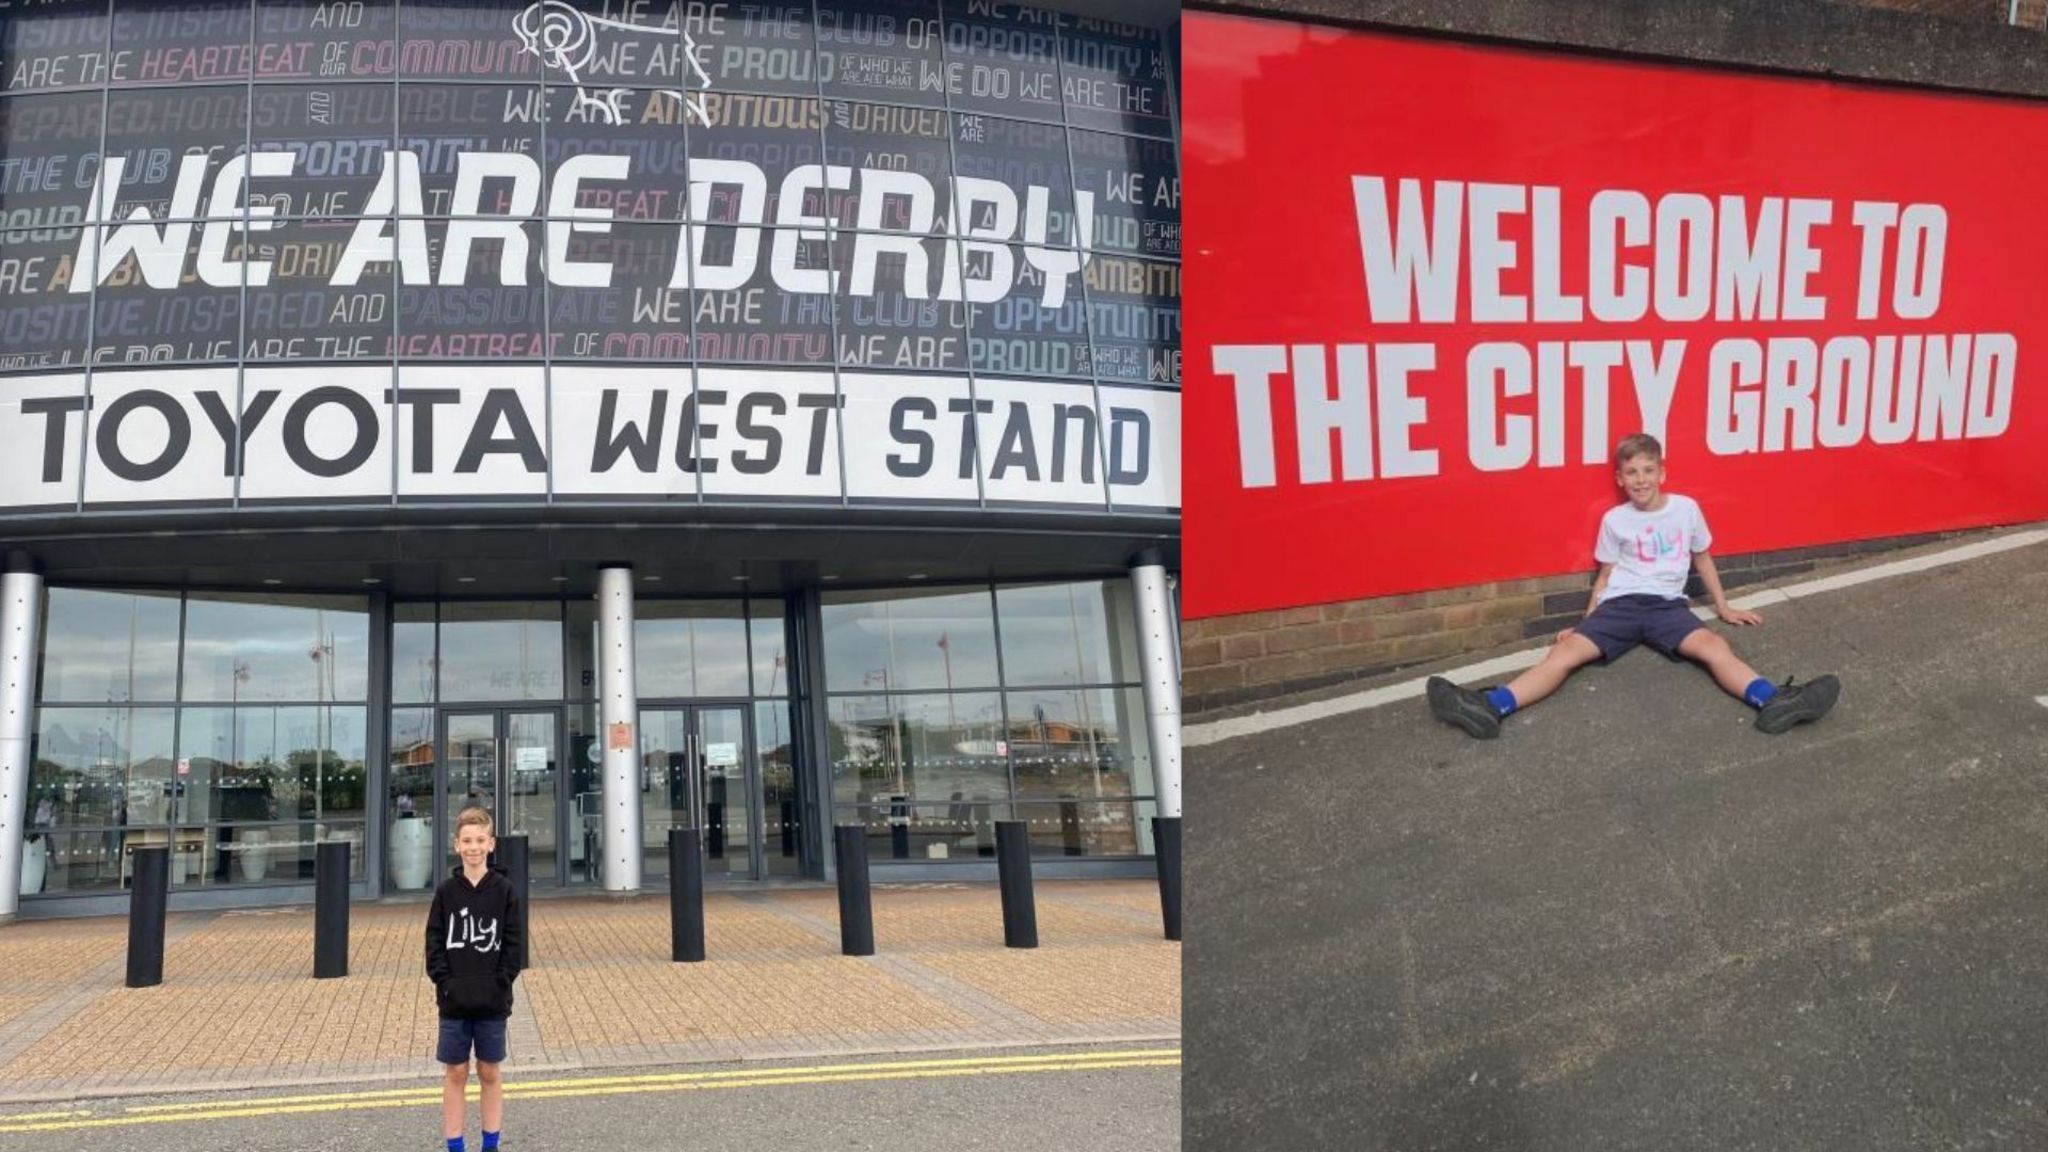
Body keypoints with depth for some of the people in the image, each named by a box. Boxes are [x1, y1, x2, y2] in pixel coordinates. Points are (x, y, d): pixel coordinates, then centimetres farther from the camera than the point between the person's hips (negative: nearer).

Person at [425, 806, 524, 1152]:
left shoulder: (504, 891, -3)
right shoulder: (446, 892, 0)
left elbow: (515, 944, -3)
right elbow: (434, 942, 0)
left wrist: (499, 983, -10)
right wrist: (445, 982, -10)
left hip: (492, 1002, -1)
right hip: (454, 1002, 1)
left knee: (490, 1072, 9)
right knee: (455, 1074, 6)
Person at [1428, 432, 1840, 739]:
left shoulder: (1686, 508, 9)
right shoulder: (1614, 520, 10)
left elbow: (1702, 558, 22)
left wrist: (1723, 607, 25)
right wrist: (1586, 622, 12)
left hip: (1667, 604, 1)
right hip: (1620, 603, 0)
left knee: (1712, 645, -31)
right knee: (1567, 650, -25)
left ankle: (1773, 701, -54)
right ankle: (1491, 708, -47)